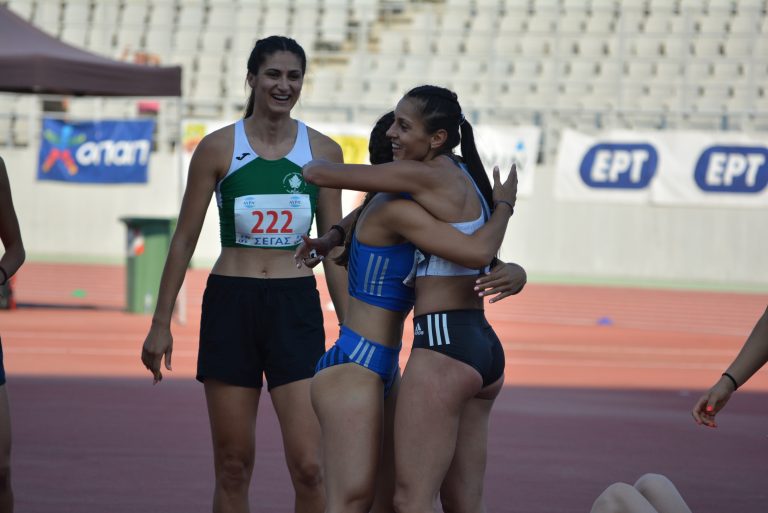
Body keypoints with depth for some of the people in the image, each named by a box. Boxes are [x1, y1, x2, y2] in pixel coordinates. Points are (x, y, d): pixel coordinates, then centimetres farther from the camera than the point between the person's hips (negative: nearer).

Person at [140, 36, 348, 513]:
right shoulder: (219, 148, 1)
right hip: (231, 305, 0)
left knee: (308, 466, -9)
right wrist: (161, 323, 3)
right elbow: (185, 239, 6)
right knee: (233, 467, 3)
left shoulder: (323, 151, 5)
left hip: (296, 308, 1)